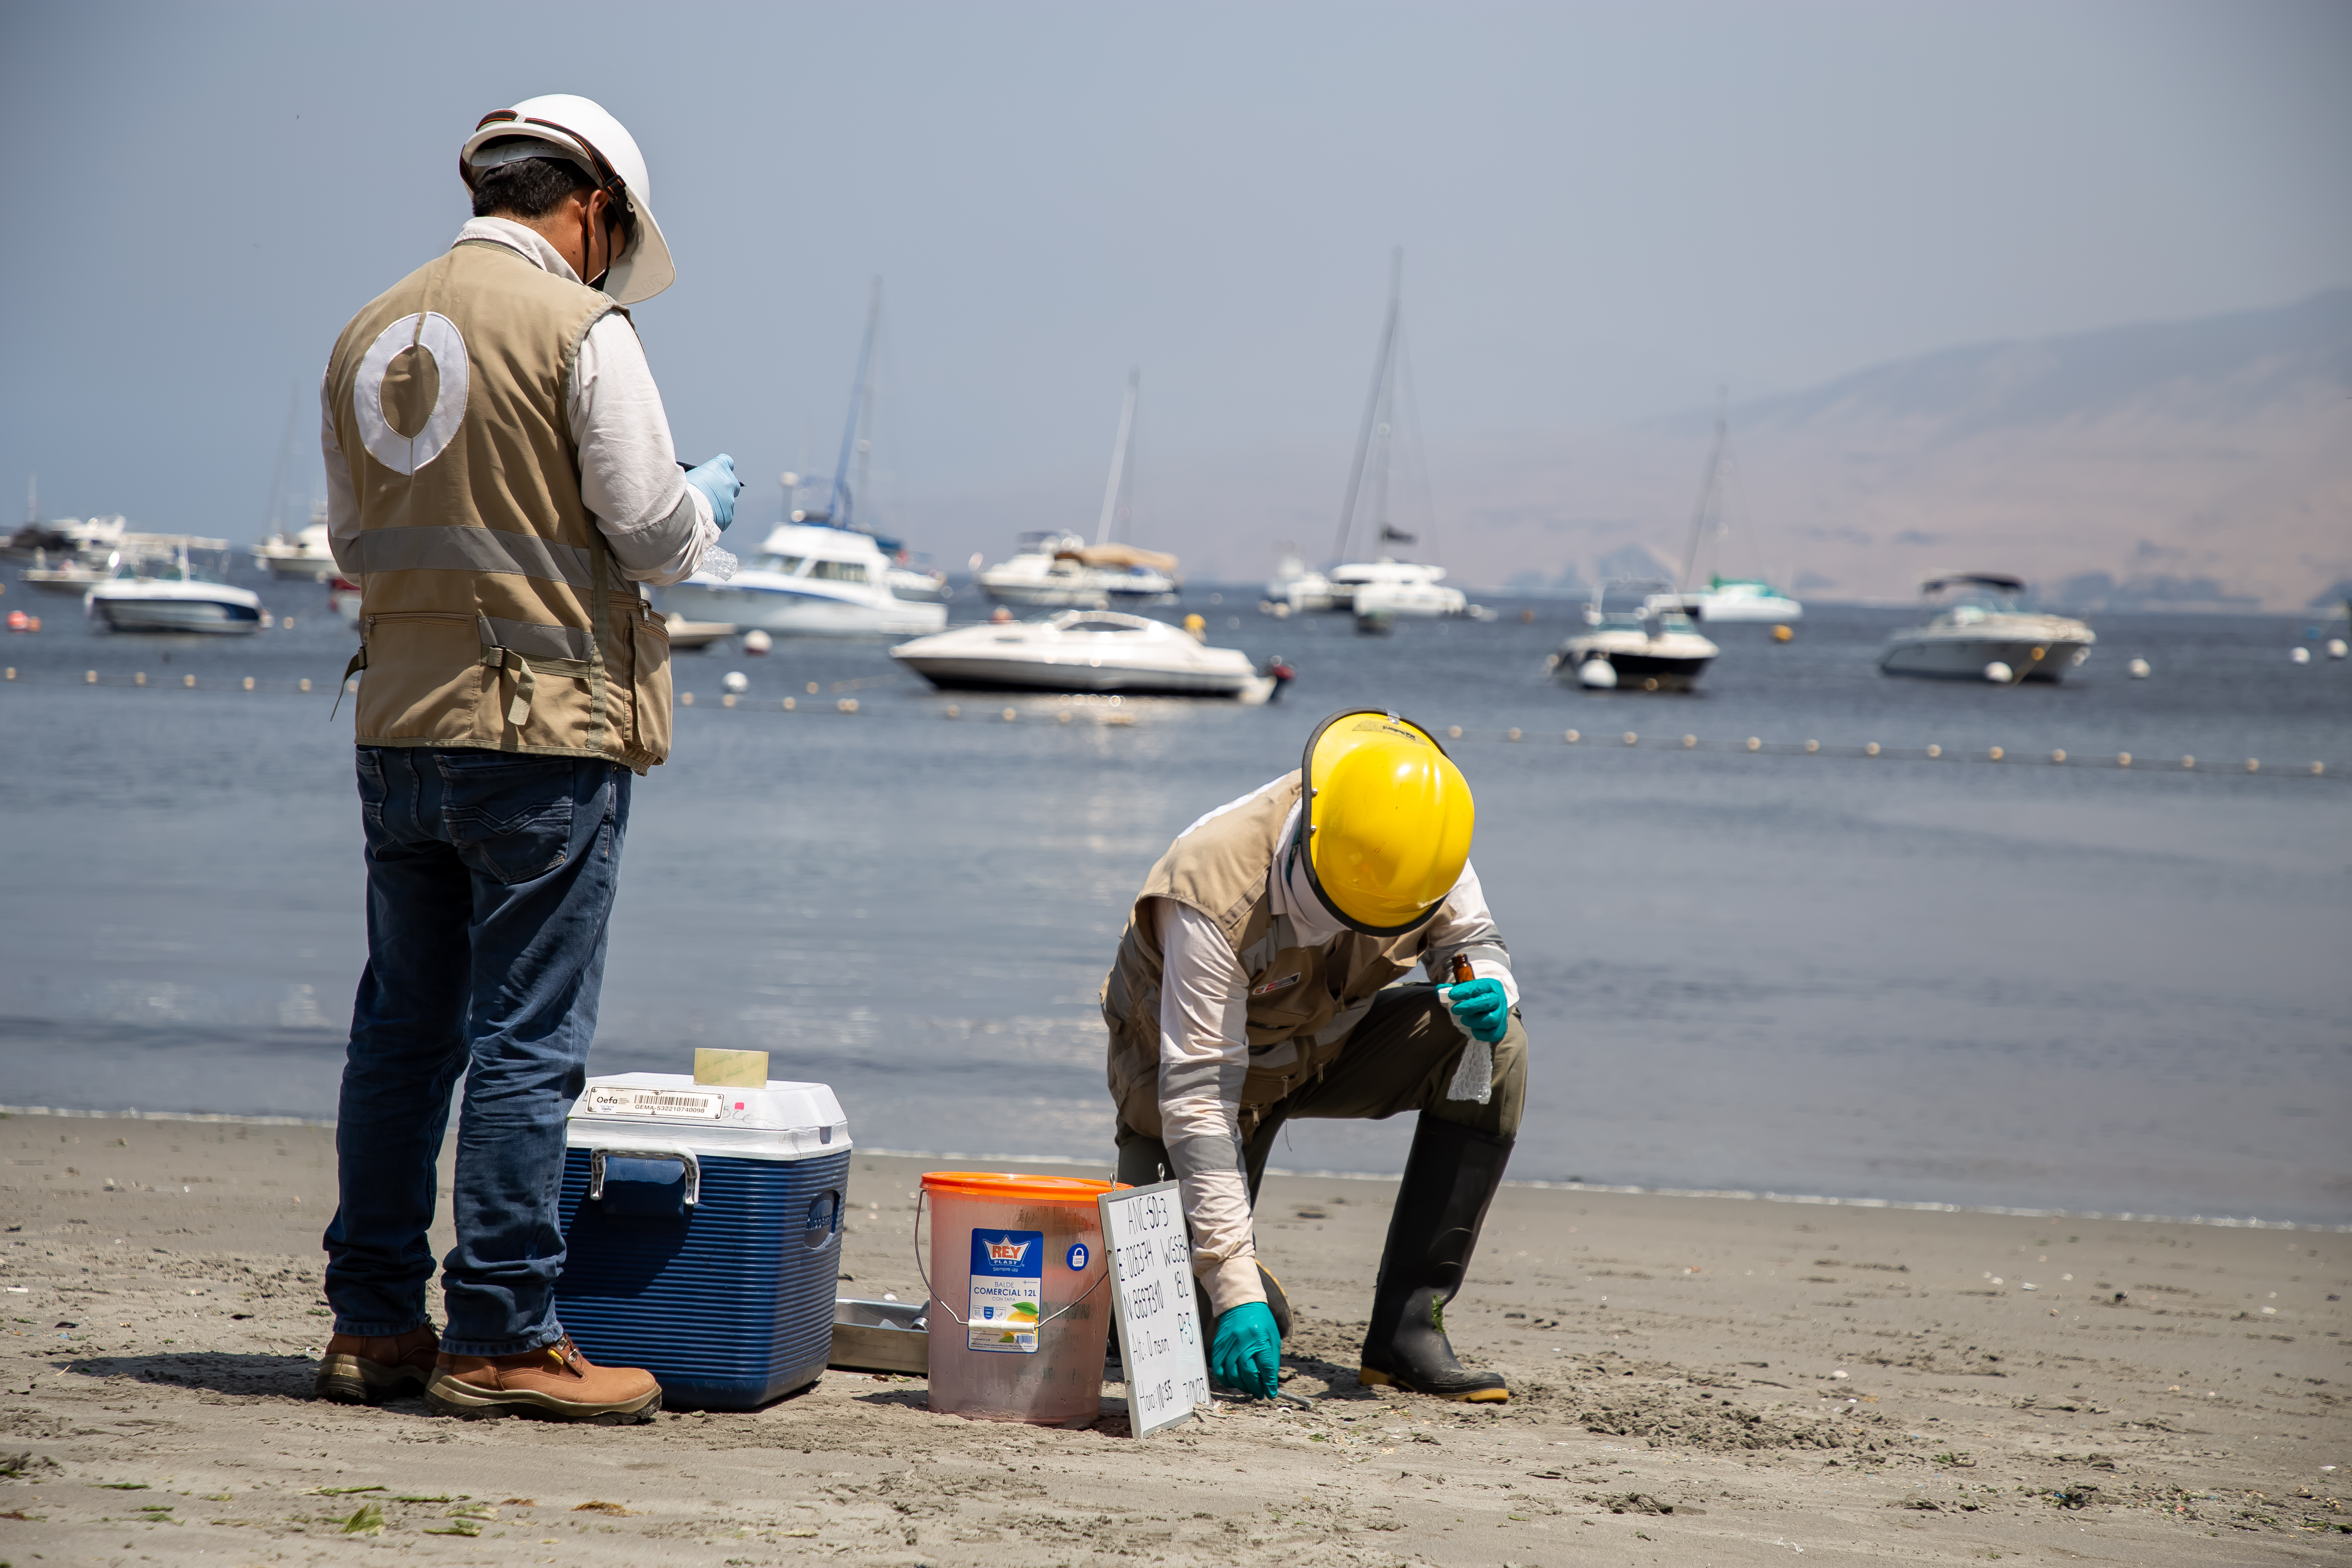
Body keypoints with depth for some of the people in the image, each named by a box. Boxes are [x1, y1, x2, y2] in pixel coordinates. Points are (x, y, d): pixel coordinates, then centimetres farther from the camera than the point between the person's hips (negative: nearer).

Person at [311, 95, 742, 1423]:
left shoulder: (372, 335, 11)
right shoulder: (580, 330, -10)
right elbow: (656, 536, -10)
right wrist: (709, 505, 10)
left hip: (400, 729, 7)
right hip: (547, 729, -7)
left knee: (402, 1031, 13)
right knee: (529, 1042, -3)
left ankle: (375, 1322, 17)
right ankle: (500, 1339, -1)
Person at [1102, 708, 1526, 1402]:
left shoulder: (1417, 848, -23)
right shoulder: (1214, 891, -37)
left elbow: (1472, 941, -2)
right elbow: (1198, 1093, -37)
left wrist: (1487, 993, -30)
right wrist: (1237, 1290, -41)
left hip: (1327, 1043, 5)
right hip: (1208, 1060, -5)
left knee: (1494, 1049, -23)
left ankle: (1407, 1326, -18)